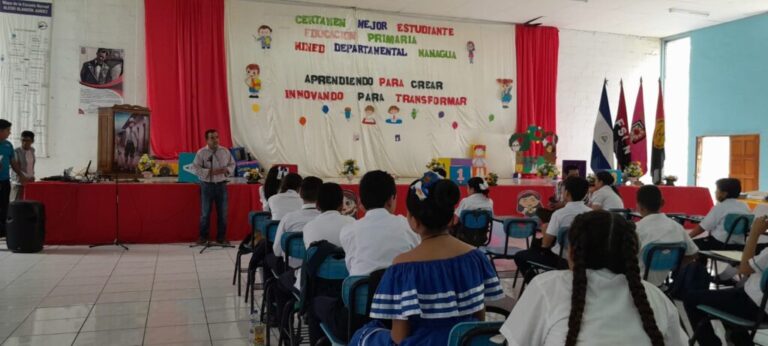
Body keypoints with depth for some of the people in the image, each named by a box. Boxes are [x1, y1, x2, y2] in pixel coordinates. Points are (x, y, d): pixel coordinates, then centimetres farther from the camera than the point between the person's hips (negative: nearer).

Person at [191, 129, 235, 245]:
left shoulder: (225, 151, 4)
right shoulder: (201, 152, -6)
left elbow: (232, 164, 10)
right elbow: (195, 168, -11)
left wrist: (227, 170, -13)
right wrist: (210, 172, -22)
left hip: (221, 185, 3)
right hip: (207, 185, -2)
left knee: (222, 213, 7)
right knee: (205, 213, 6)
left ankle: (221, 237, 20)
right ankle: (203, 236, 19)